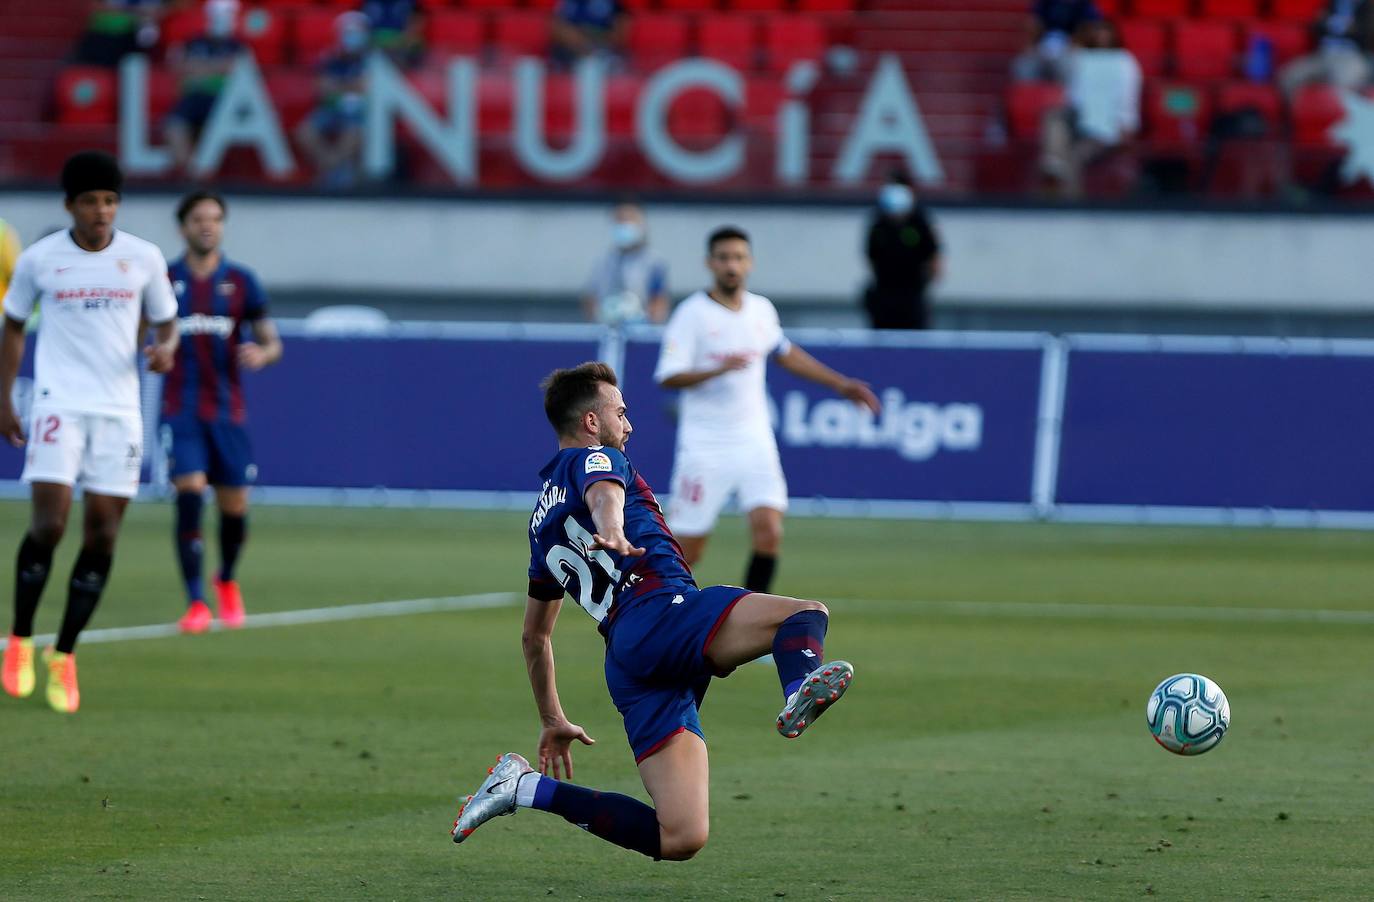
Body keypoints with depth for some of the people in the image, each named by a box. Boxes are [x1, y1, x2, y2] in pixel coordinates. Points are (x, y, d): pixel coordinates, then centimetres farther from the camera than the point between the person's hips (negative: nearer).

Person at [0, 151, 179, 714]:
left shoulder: (144, 259, 4)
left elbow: (165, 323, 14)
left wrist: (164, 349, -10)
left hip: (119, 409, 2)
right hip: (59, 404, -2)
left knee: (102, 536, -1)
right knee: (49, 523, -14)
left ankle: (64, 656, 11)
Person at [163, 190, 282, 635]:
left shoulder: (241, 281, 4)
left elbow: (273, 343, 6)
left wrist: (261, 354, -16)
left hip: (228, 412, 1)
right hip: (181, 411, -1)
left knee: (234, 507, 5)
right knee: (189, 496, -18)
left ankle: (227, 580, 35)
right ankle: (196, 603, -14)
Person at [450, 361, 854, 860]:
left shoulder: (543, 522, 35)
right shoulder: (594, 459, 13)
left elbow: (534, 636, 40)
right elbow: (604, 494, -14)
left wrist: (552, 720, 46)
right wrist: (612, 533, -37)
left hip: (625, 663, 7)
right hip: (663, 613, -7)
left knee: (680, 838, -2)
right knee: (807, 613, -22)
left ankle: (528, 787, -3)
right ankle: (801, 694, -56)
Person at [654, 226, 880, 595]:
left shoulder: (762, 310, 8)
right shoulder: (692, 313, -9)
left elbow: (784, 353, 27)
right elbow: (668, 377, -16)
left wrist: (841, 384, 28)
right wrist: (719, 369, -30)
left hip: (754, 442, 4)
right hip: (704, 448, -4)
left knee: (768, 532, -14)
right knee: (686, 551, 0)